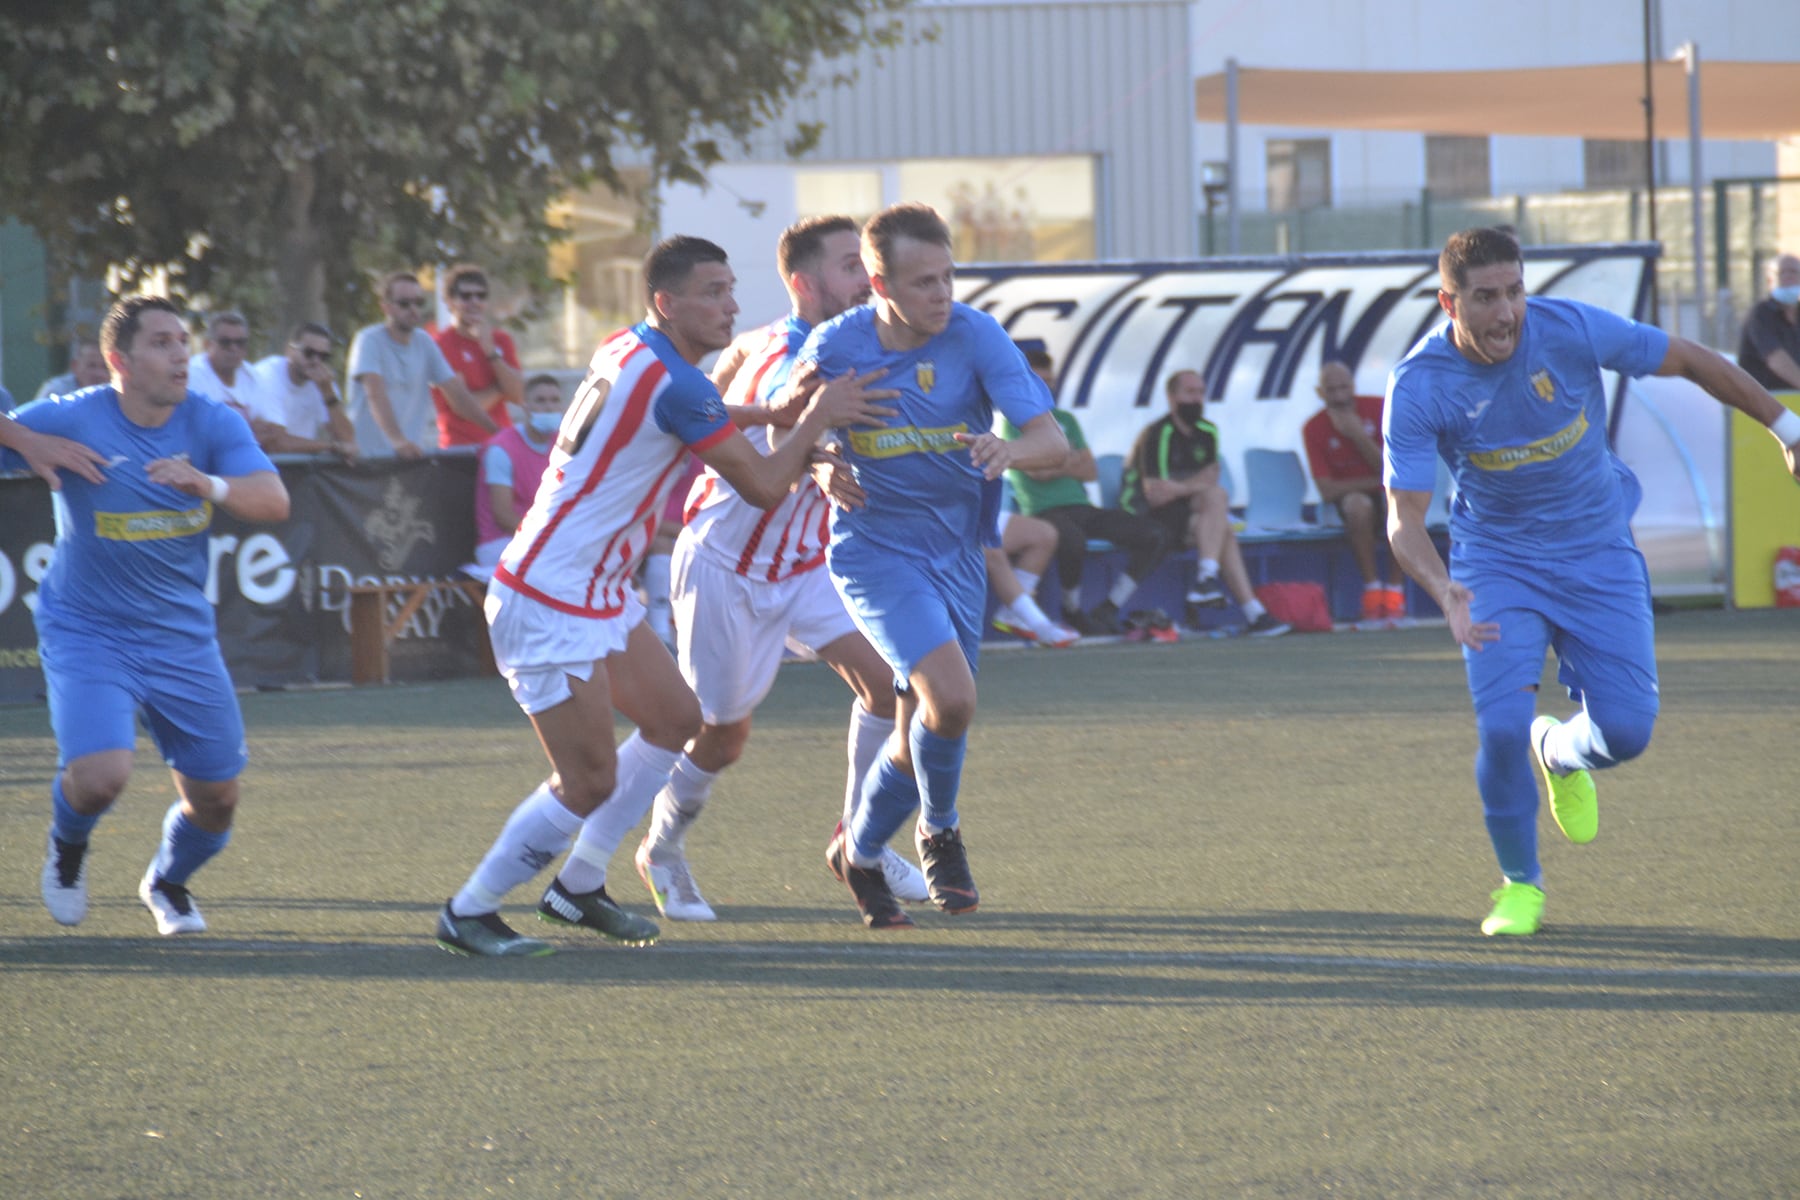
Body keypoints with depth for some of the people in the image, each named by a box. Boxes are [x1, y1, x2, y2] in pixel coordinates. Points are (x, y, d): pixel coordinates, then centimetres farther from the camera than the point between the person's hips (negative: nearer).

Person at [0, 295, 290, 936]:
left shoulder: (213, 423, -5)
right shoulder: (69, 421, -12)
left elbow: (274, 500, -18)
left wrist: (211, 485, -37)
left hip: (183, 637, 4)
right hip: (87, 634, -4)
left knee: (216, 799, 6)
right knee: (100, 775, -25)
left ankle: (167, 883, 40)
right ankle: (66, 846, 12)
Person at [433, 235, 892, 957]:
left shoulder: (623, 352, 7)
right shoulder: (674, 383, -21)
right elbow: (764, 487, -14)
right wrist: (816, 417, -1)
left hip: (598, 595, 10)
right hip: (550, 607, -10)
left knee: (675, 720, 17)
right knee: (588, 783, -7)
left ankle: (577, 888, 24)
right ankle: (468, 914, 6)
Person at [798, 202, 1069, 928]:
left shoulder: (975, 336, -13)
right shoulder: (835, 348, -13)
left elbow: (1053, 441, -18)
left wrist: (1010, 451, -40)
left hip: (956, 552, 3)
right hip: (875, 550, -3)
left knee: (922, 736, 8)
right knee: (951, 696, -24)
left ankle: (859, 853, 35)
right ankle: (938, 830, 4)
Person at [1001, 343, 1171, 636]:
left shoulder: (1065, 420, 24)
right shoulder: (1013, 421, 3)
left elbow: (1090, 472, 13)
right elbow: (1037, 471, -10)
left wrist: (1058, 464, -5)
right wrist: (1073, 459, 2)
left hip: (1081, 508, 7)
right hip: (1043, 510, -7)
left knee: (1154, 537, -9)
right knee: (1073, 542, -42)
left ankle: (1107, 611, -5)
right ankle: (1073, 609, -12)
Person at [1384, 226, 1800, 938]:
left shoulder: (1569, 330, -18)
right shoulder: (1417, 388, -20)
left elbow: (1689, 361, -4)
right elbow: (1404, 519, -21)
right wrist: (1444, 592, -42)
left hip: (1597, 553, 1)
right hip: (1497, 563, -1)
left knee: (1624, 730, -9)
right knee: (1501, 726, -19)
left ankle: (1559, 755, 31)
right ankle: (1520, 886, 7)